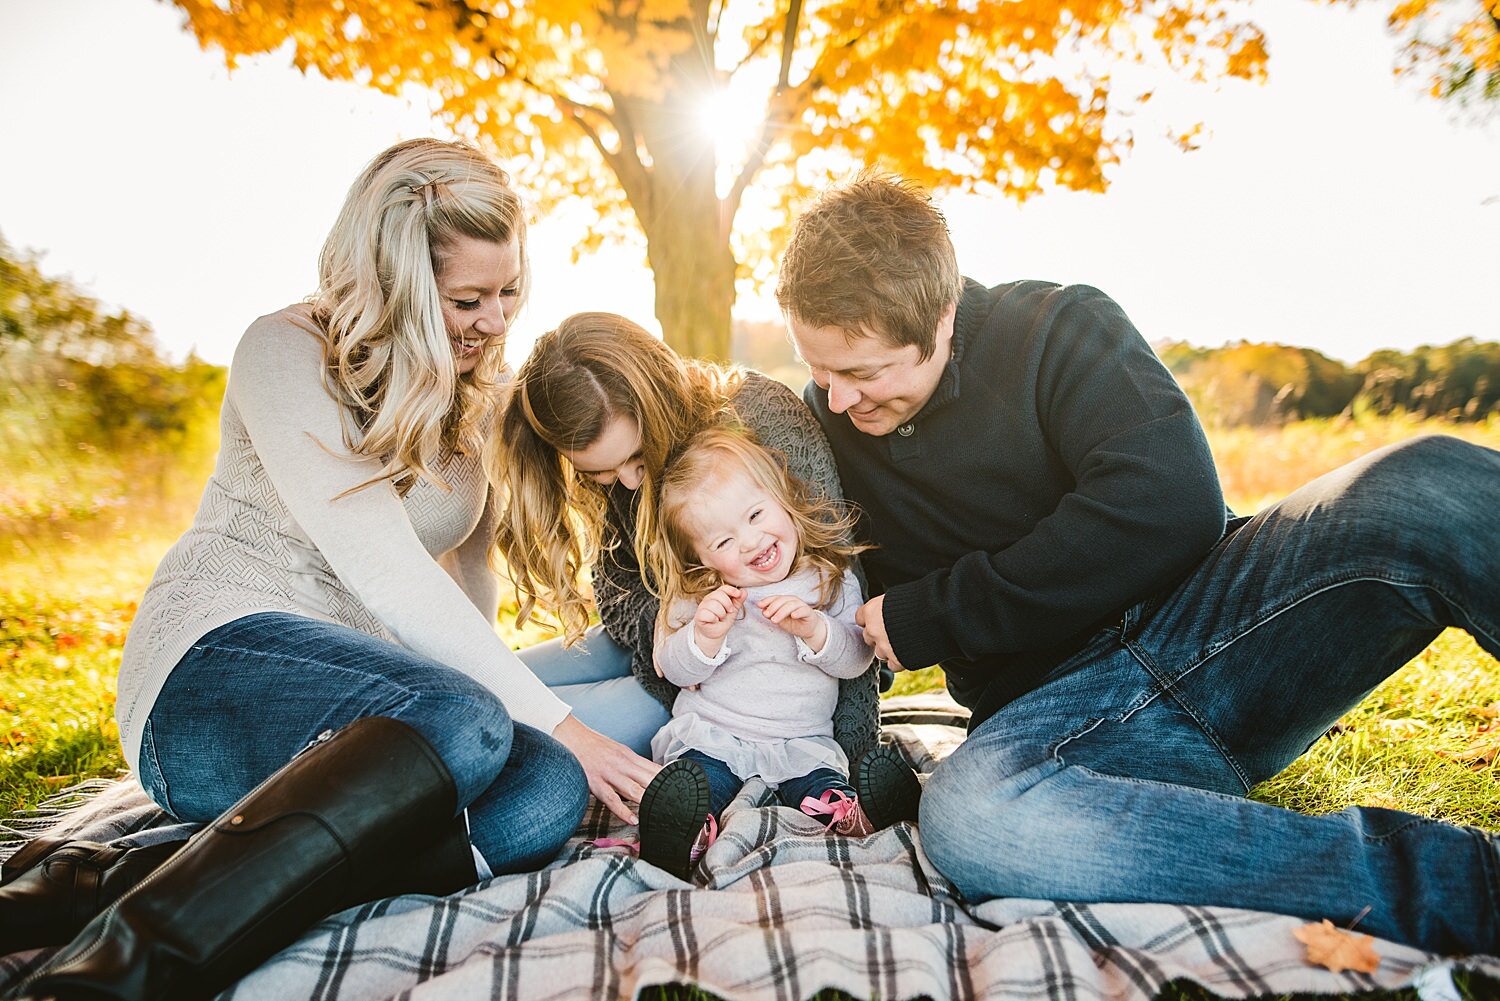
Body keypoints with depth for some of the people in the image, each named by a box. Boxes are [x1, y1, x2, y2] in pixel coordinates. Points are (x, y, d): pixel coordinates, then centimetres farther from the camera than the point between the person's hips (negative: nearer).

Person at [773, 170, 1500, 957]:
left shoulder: (1059, 328, -3)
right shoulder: (823, 427, 9)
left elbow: (1170, 508, -19)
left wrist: (931, 616, -15)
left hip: (1203, 622, -1)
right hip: (1051, 709, 2)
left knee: (1430, 487, -28)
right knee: (961, 814, -36)